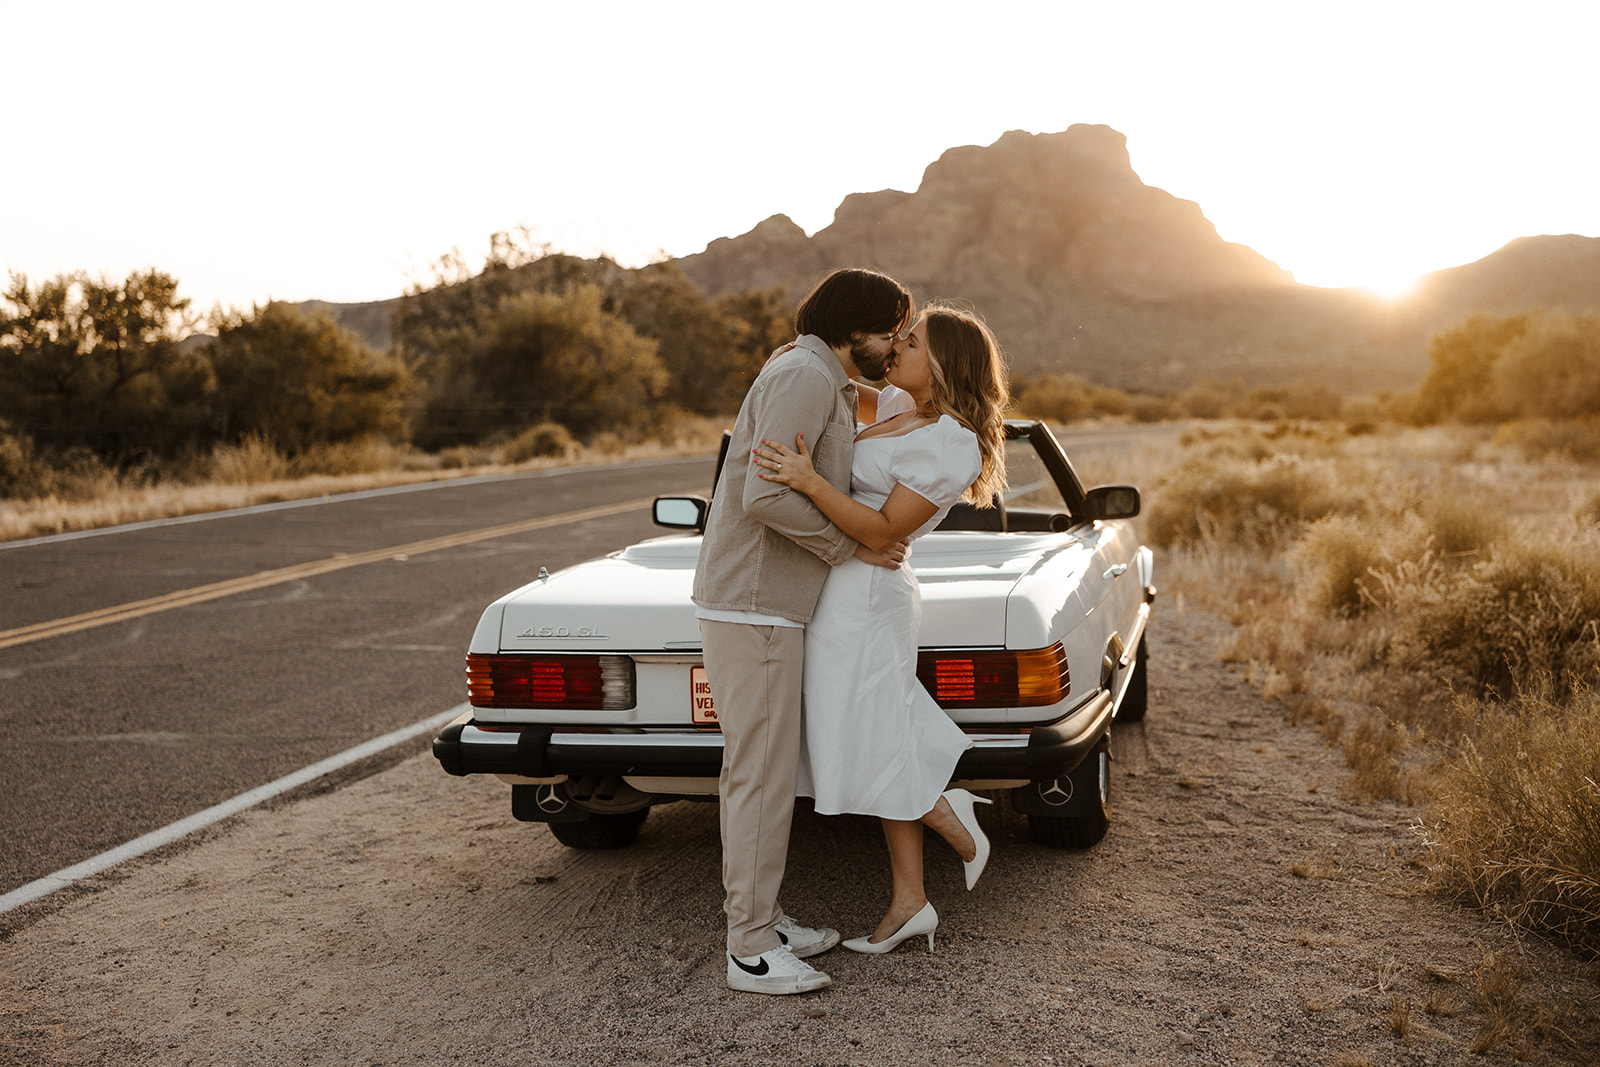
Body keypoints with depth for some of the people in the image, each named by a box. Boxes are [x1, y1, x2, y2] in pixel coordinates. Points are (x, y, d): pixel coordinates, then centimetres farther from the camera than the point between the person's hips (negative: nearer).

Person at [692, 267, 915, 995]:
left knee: (755, 769, 15)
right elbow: (767, 498, -26)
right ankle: (753, 950, 4)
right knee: (763, 777, -5)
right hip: (751, 610, -11)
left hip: (764, 604, 11)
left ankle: (756, 921, 25)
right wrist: (853, 547, -14)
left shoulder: (820, 384, 17)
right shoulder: (803, 375, -17)